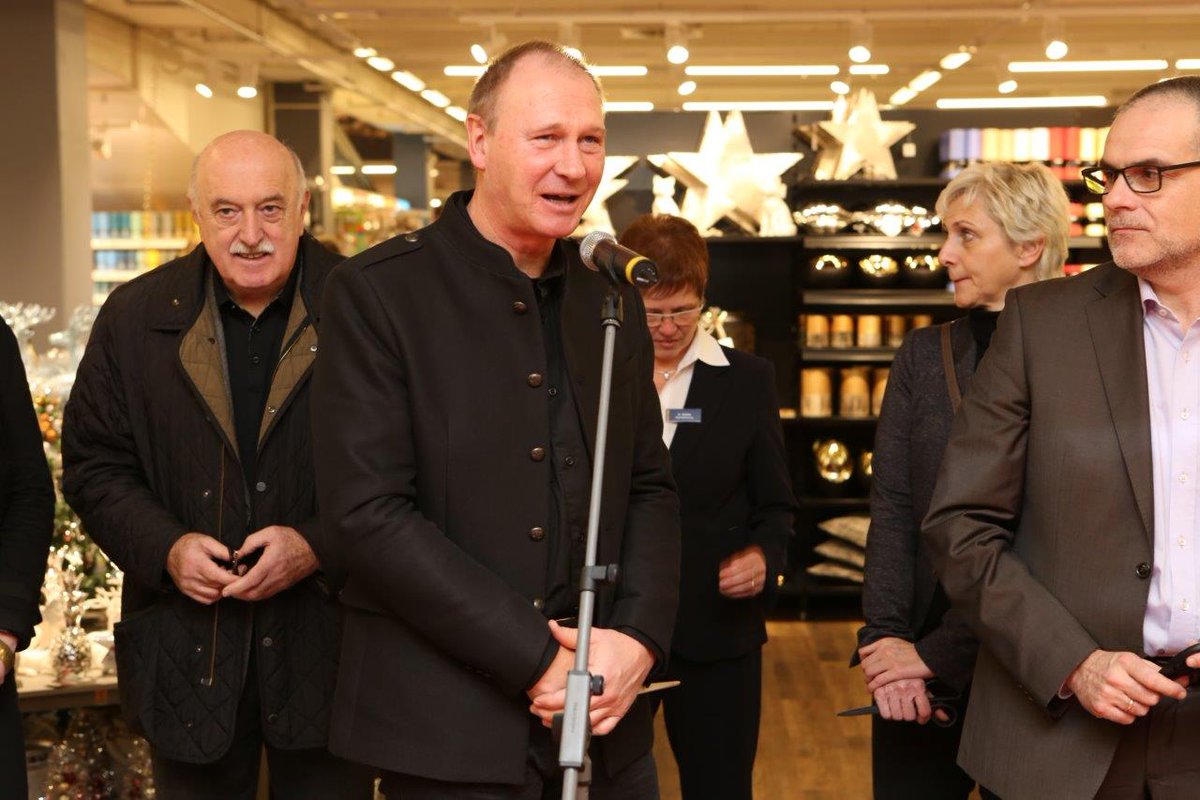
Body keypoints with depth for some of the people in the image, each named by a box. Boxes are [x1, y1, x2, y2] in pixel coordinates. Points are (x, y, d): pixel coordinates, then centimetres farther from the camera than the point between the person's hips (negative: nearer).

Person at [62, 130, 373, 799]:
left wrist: (319, 547, -17)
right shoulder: (136, 318, 3)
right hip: (188, 660, 2)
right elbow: (93, 467, 5)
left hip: (326, 647, -1)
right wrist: (164, 548, -11)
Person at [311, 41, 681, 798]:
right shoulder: (378, 291, -8)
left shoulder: (612, 296, 8)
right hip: (449, 726, -4)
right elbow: (369, 510, -14)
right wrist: (537, 656, -15)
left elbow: (650, 486, 11)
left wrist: (639, 636, -6)